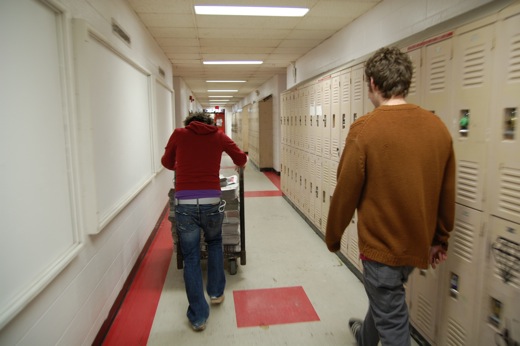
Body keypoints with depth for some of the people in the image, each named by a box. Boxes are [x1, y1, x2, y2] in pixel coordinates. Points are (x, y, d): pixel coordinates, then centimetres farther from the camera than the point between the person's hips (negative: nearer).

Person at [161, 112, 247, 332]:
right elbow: (241, 159, 21)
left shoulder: (179, 134, 12)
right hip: (211, 201, 1)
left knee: (191, 258, 12)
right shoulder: (219, 135, 12)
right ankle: (216, 293, 39)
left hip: (185, 203, 0)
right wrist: (239, 165, 45)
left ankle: (198, 317, 20)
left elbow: (167, 163, 26)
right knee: (214, 243, 29)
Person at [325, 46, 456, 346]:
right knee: (385, 297, 30)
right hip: (419, 244, 7)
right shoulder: (438, 127, -3)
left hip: (382, 245, -7)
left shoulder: (365, 129, -20)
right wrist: (441, 239, 17)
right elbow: (448, 194, 4)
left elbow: (346, 192, -15)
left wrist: (333, 237, 1)